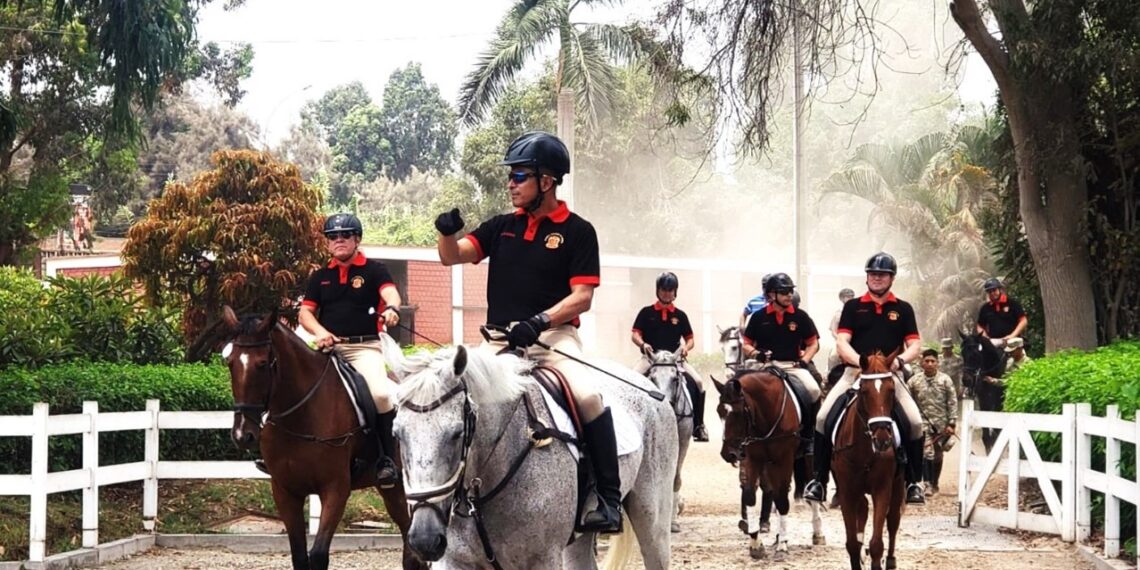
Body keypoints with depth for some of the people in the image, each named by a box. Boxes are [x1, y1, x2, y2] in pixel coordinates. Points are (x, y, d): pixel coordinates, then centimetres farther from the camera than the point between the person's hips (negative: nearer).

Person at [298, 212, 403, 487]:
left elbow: (390, 293, -13)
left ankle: (387, 458, -14)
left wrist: (391, 309, -38)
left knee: (380, 393, -29)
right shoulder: (320, 276, 17)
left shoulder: (374, 270, 6)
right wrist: (320, 332, -11)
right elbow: (305, 312, 11)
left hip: (364, 347, -4)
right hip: (328, 348, 4)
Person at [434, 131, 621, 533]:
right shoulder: (502, 227, 14)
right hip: (500, 339, 5)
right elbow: (452, 257, 7)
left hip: (552, 335, -5)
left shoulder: (577, 232, 0)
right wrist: (447, 232, -16)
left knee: (588, 396, -30)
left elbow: (582, 297, -7)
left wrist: (541, 321, -22)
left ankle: (609, 499, -23)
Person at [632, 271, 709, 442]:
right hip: (650, 357, -1)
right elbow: (635, 335, 1)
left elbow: (689, 338, 14)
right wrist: (642, 344, -20)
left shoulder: (680, 315, 13)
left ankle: (698, 425, -9)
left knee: (697, 382, -19)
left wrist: (686, 347, -9)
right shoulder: (646, 312, 7)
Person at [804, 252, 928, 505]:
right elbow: (842, 342, -1)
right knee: (823, 417, -17)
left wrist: (900, 360, -18)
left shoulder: (903, 309, 10)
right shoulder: (853, 307, 9)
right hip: (855, 373, 0)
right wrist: (860, 360, -20)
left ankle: (914, 483, -5)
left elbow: (915, 345, 4)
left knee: (915, 422, -19)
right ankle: (819, 479, -8)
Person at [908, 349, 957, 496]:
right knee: (926, 453, -15)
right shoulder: (914, 381, -2)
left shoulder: (945, 380, -3)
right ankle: (927, 484, -10)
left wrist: (951, 423, -8)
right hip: (923, 423, -1)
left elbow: (952, 403, -3)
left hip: (941, 424, 1)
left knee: (938, 456, 10)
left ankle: (934, 484, 24)